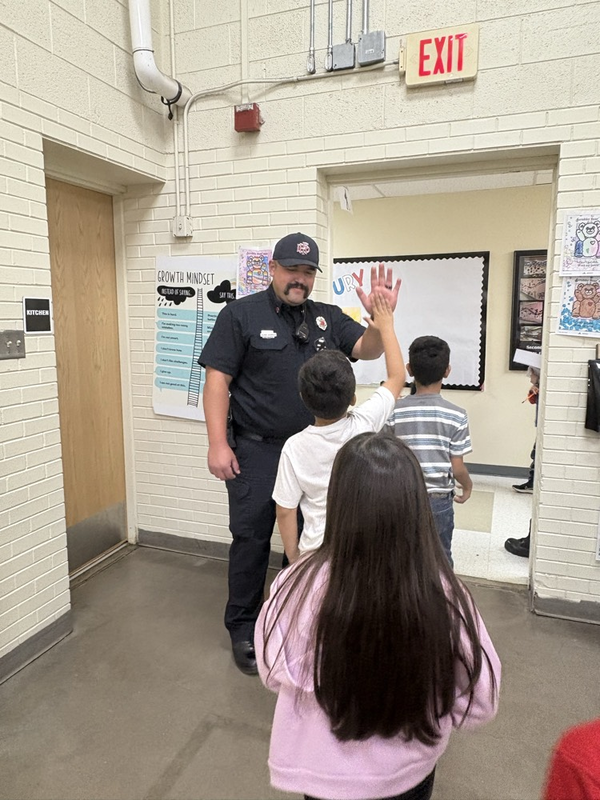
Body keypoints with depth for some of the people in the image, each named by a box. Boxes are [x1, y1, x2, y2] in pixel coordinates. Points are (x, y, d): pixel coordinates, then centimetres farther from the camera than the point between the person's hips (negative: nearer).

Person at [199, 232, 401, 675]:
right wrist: (218, 444, -14)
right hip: (256, 451, -4)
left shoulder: (328, 318, 7)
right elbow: (218, 380, -9)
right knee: (251, 539, 5)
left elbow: (368, 349, -3)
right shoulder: (241, 314, -5)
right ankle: (243, 630, 25)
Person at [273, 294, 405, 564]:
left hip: (317, 552, 0)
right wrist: (386, 326, 9)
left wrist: (293, 557, 7)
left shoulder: (294, 447, -15)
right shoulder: (364, 425, -16)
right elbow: (397, 376, -1)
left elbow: (285, 511, -8)